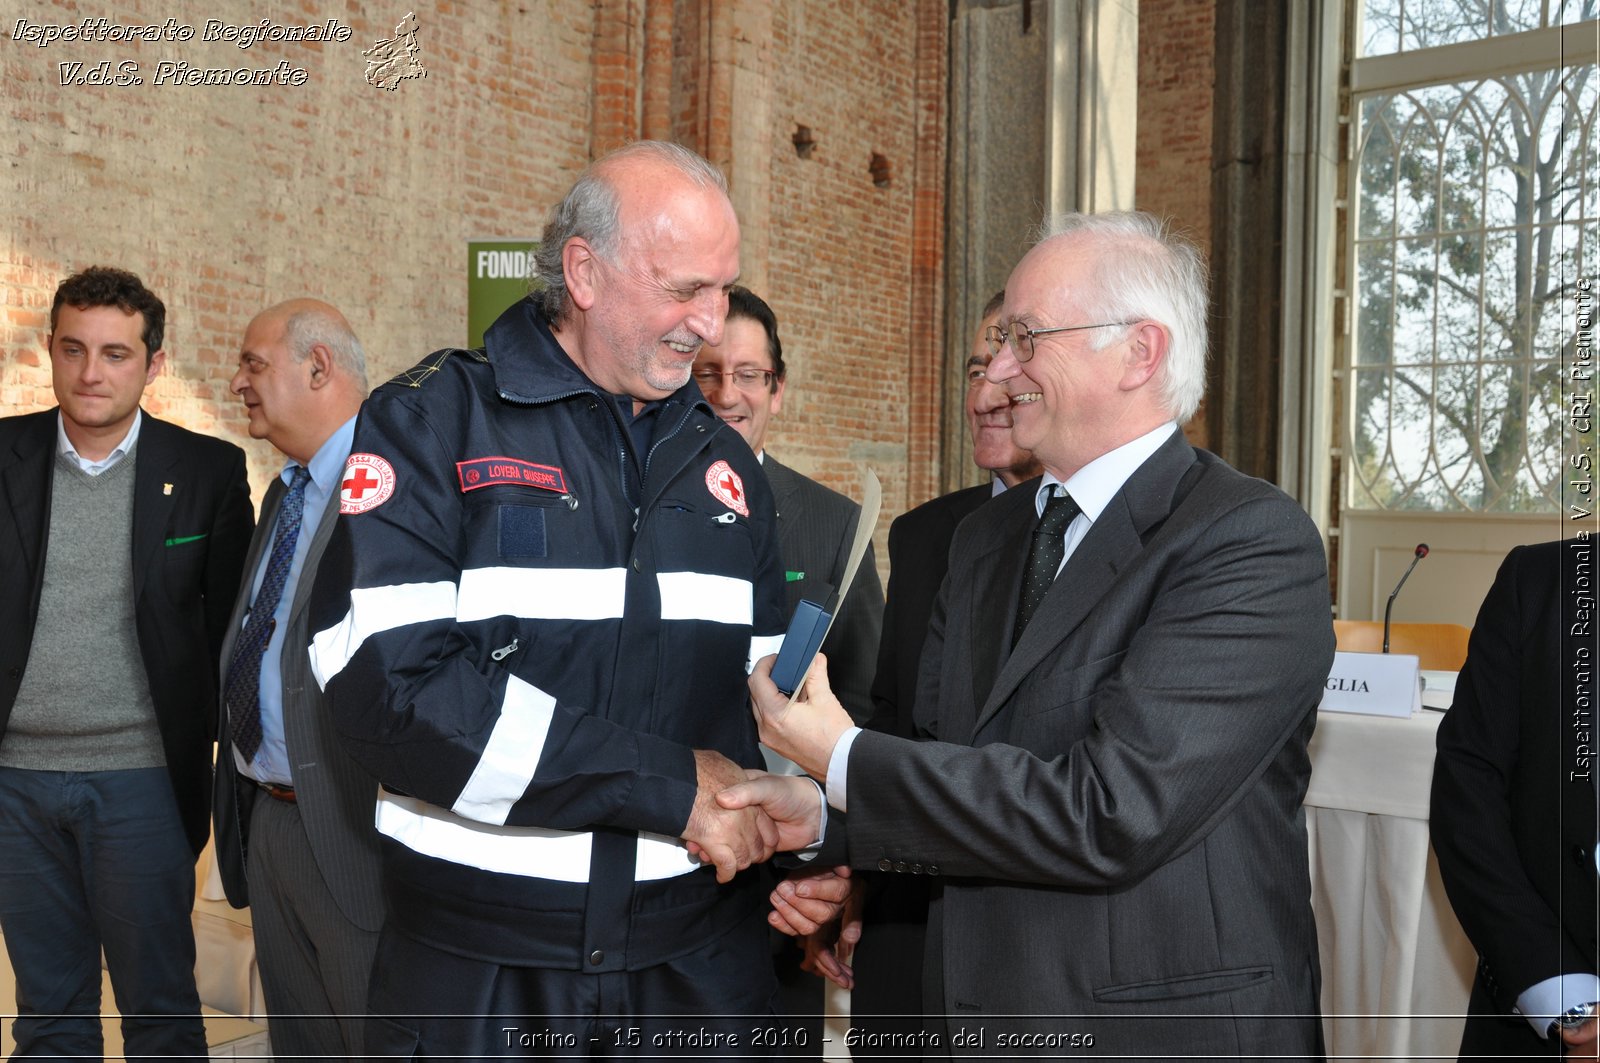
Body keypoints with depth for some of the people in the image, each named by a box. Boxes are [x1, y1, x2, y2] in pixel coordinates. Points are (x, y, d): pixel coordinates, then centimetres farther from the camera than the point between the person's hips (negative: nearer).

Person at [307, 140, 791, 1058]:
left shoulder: (723, 464, 8)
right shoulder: (431, 424, -8)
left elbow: (766, 687, 11)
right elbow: (390, 686, -20)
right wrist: (668, 786, -19)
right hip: (481, 975, -4)